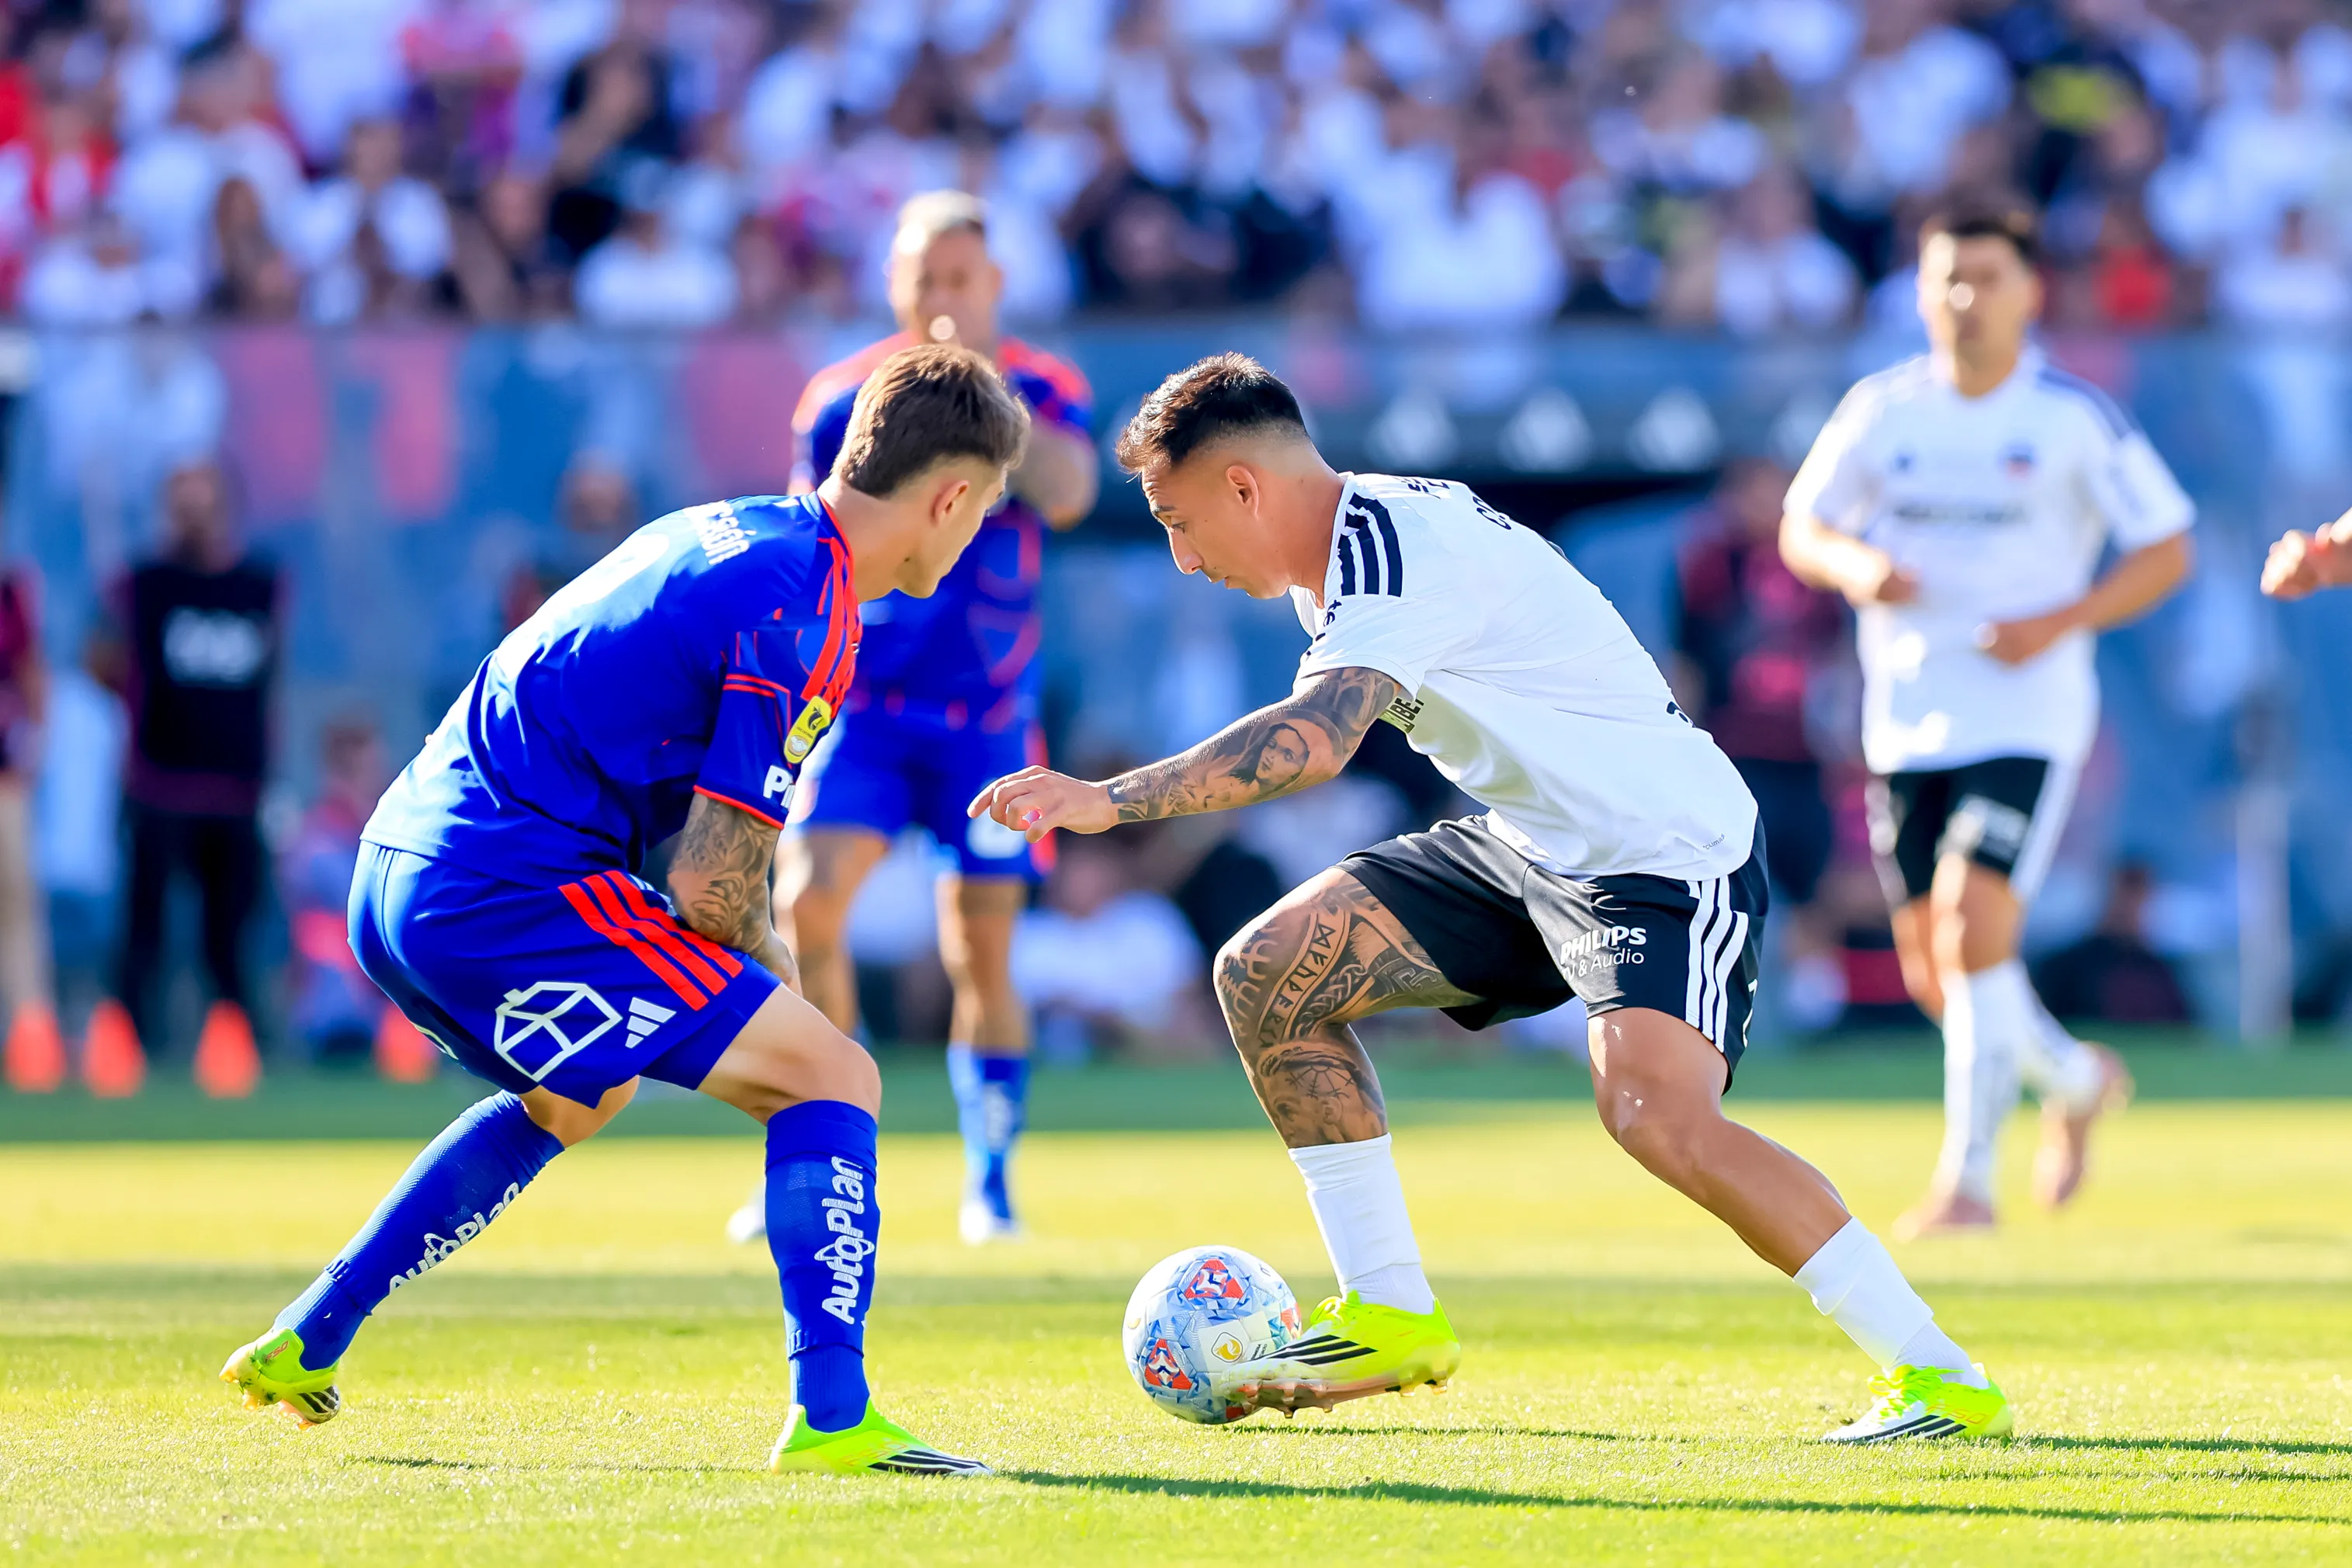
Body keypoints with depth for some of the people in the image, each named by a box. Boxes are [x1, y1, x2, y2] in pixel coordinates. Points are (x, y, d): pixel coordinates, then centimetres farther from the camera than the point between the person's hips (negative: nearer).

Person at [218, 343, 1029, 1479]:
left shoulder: (720, 533, 16)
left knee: (575, 1098, 36)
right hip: (504, 896, -10)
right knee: (832, 1079, -5)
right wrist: (769, 980, 5)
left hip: (397, 871, 10)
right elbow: (708, 889, -15)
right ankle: (830, 1417, -16)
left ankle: (302, 1346, 38)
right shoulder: (801, 617, -12)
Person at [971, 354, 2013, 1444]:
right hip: (1530, 844, 10)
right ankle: (1389, 1320, 8)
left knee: (1654, 1116, -31)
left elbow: (1315, 740, -38)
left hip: (1668, 852, -10)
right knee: (1265, 973, 2)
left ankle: (1937, 1375, -22)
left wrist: (1112, 801, -42)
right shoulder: (1350, 550, 8)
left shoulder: (1397, 548, -23)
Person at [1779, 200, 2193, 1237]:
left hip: (2025, 715, -4)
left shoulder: (2075, 417, -4)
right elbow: (1802, 531, 11)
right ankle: (2079, 1081, 36)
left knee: (1974, 925, -20)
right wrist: (1854, 566, -12)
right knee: (1931, 974, 7)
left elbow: (2166, 550, 0)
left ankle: (1968, 1175, -14)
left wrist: (2060, 622, -14)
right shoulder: (1882, 410, 4)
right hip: (1906, 720, 4)